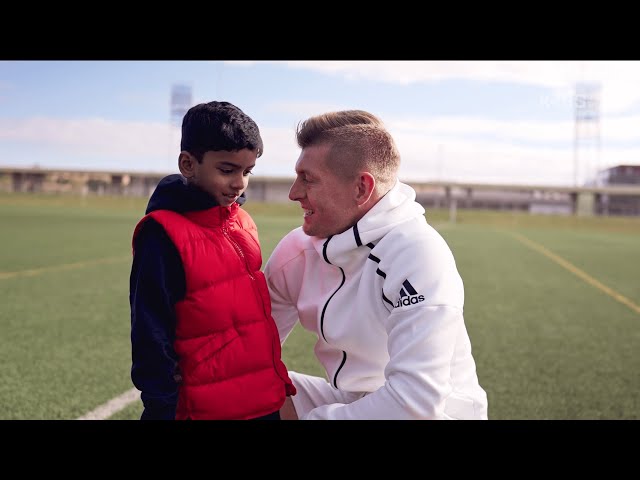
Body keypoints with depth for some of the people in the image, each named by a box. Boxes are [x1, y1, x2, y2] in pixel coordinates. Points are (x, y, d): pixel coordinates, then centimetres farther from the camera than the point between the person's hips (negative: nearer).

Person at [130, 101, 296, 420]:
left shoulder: (242, 223, 5)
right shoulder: (164, 235, -16)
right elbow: (152, 337, -14)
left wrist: (279, 385, 16)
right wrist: (162, 410, -12)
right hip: (210, 409, -6)